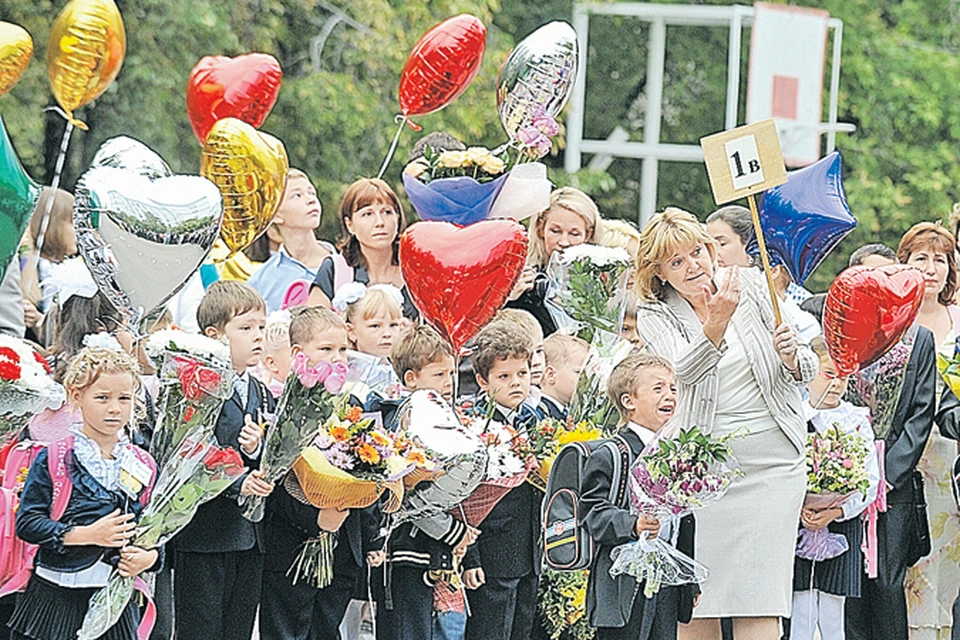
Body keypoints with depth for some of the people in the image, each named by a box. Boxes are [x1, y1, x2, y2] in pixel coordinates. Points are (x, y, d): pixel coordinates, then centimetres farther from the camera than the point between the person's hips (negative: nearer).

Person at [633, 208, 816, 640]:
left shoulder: (753, 285, 6)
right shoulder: (655, 316, 1)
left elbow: (807, 370, 10)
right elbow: (684, 371, -20)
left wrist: (792, 357, -14)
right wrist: (715, 327, -37)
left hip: (771, 462, 0)